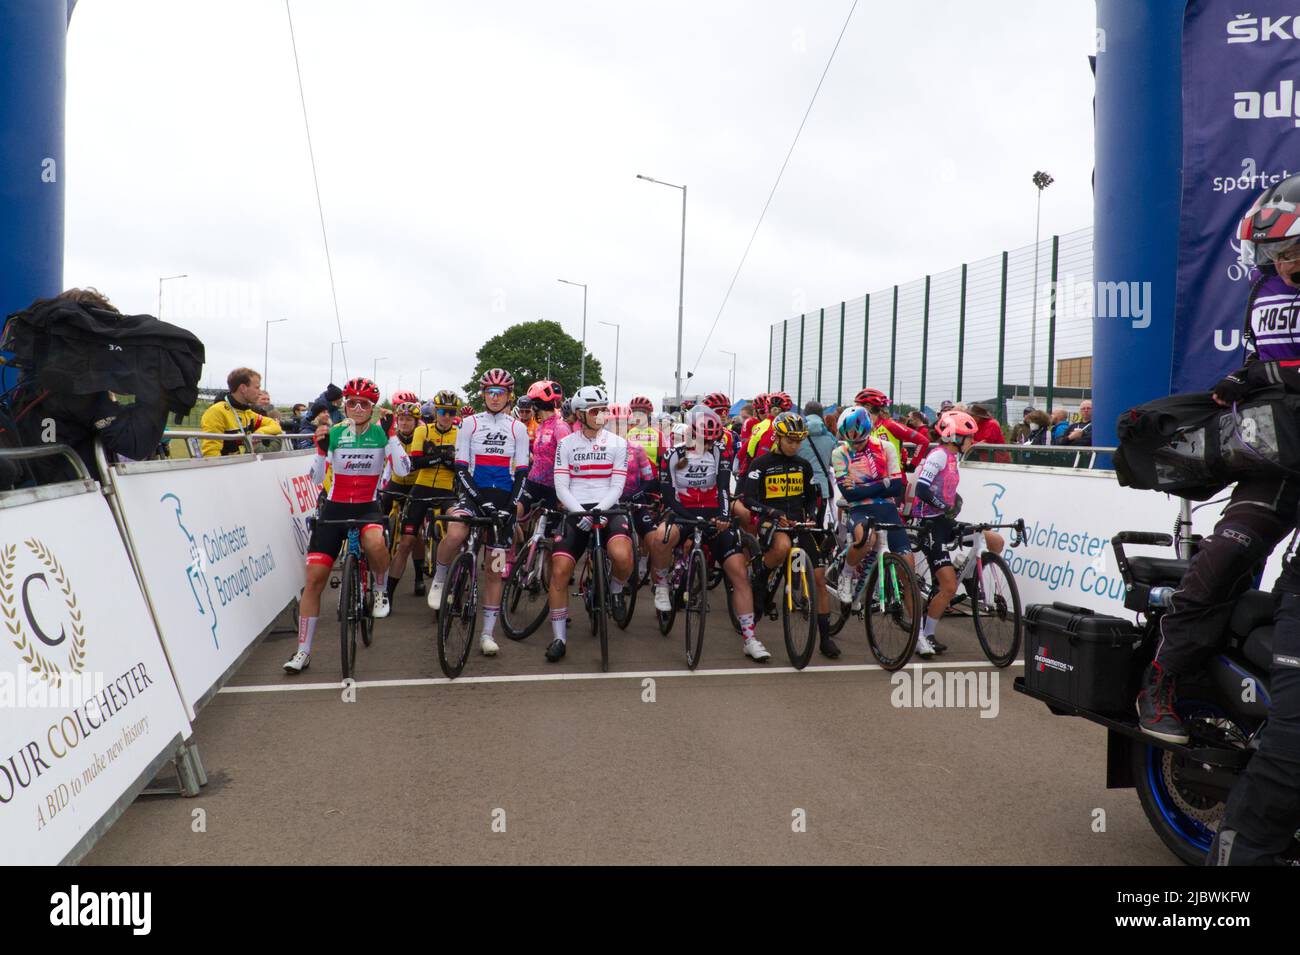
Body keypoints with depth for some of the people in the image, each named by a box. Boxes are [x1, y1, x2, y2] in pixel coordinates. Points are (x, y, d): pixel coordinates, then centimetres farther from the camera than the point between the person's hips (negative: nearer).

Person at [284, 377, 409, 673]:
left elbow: (403, 469, -16)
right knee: (314, 577, -5)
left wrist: (391, 433, -19)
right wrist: (320, 447, -17)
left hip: (367, 507, -2)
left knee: (375, 541, -38)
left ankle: (381, 592, -6)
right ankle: (303, 651, 8)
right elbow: (317, 477, -3)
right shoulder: (335, 433, 1)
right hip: (334, 508, 2)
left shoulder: (380, 432, -2)